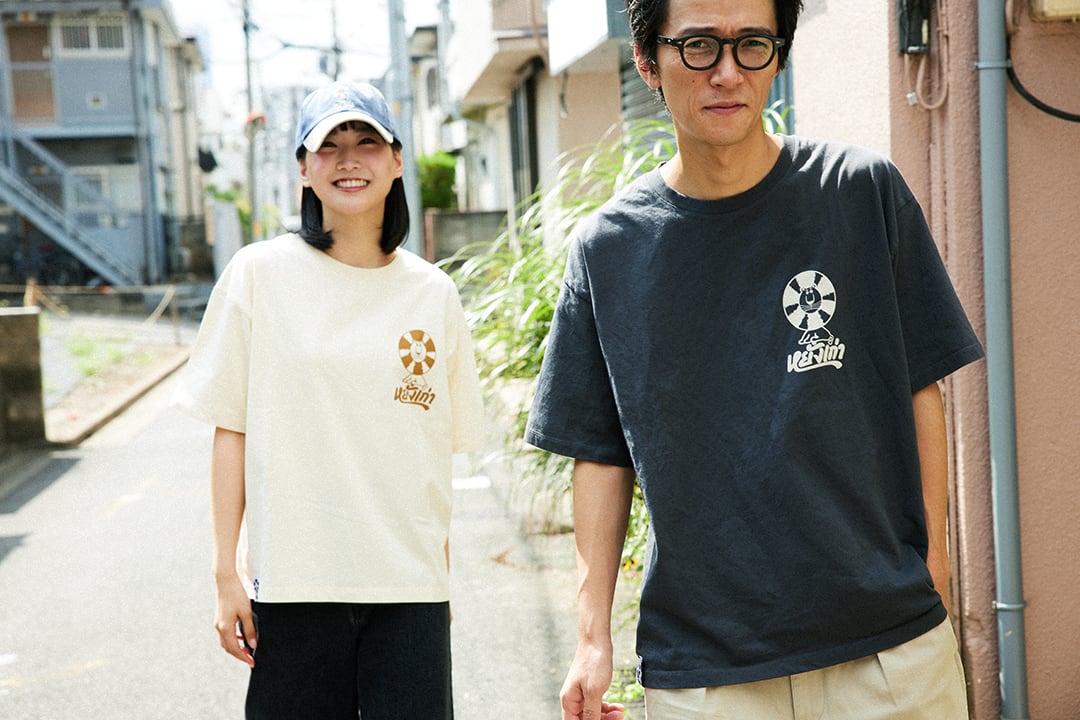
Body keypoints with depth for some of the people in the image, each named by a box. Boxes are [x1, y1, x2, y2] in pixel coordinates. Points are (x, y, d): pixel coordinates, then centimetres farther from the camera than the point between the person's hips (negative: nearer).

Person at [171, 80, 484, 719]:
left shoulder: (433, 293, 6)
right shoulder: (260, 274, 0)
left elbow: (439, 449, 10)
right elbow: (231, 430, 1)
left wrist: (442, 581, 10)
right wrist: (227, 573, -2)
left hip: (408, 586, 2)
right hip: (293, 582, -2)